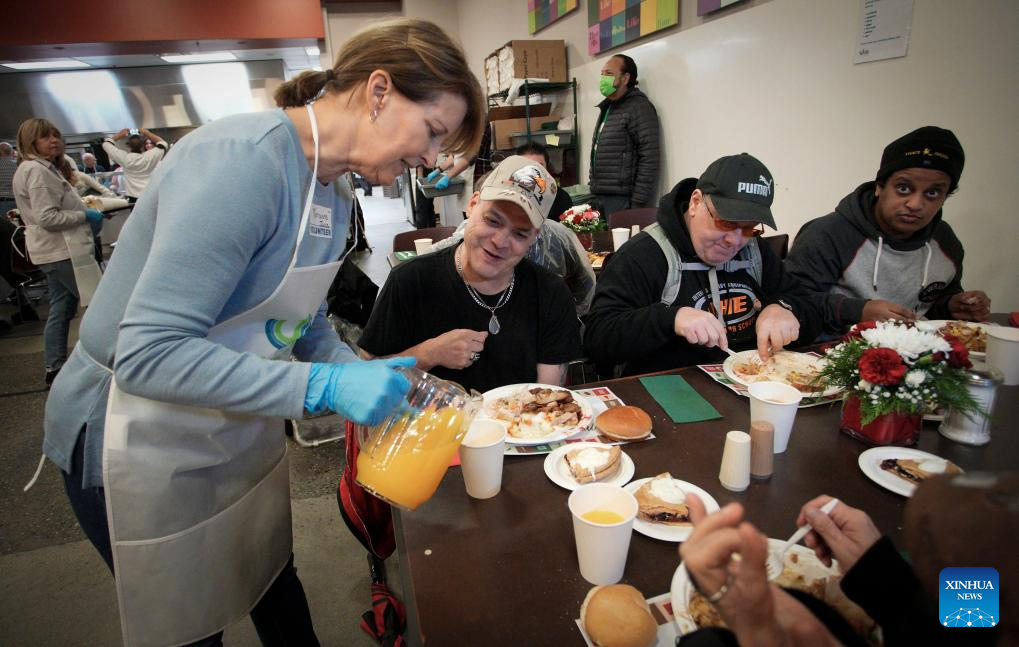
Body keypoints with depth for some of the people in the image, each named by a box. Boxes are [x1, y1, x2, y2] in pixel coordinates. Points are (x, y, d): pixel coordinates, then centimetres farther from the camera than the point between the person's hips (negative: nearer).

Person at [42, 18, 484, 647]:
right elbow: (149, 353, -31)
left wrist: (363, 377, -8)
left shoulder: (335, 188, -2)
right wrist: (324, 387, -34)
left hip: (240, 424, 7)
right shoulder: (242, 160, -29)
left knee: (276, 584, 26)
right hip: (144, 446, -7)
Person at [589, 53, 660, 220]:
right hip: (601, 198, 8)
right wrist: (594, 187, 16)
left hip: (622, 200, -8)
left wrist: (638, 203, -20)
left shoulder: (639, 107, -8)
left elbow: (649, 159, -16)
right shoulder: (607, 108, 18)